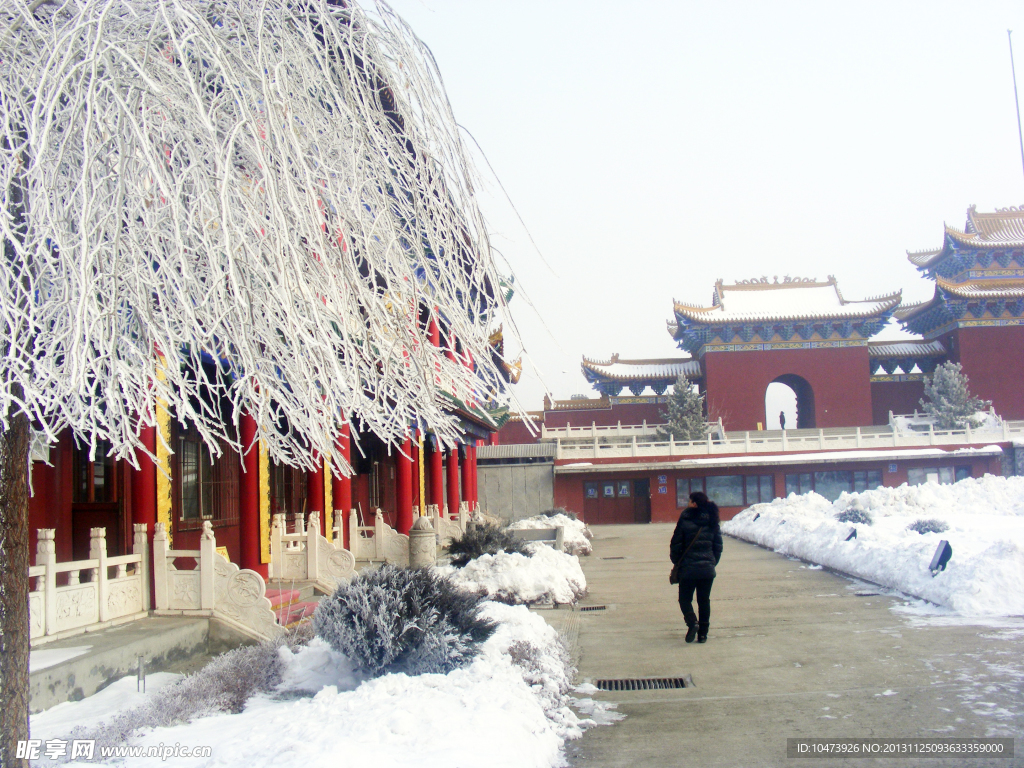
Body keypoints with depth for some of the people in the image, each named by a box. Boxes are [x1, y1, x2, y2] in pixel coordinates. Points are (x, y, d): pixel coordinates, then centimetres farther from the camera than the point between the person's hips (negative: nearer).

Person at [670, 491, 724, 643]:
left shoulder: (685, 519, -9)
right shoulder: (712, 521, 4)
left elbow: (676, 543, -6)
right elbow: (718, 545, 9)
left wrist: (676, 562, 7)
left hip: (688, 568, -4)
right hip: (708, 568, 4)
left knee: (685, 598, 9)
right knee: (704, 600, 12)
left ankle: (692, 622, -16)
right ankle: (703, 633, 11)